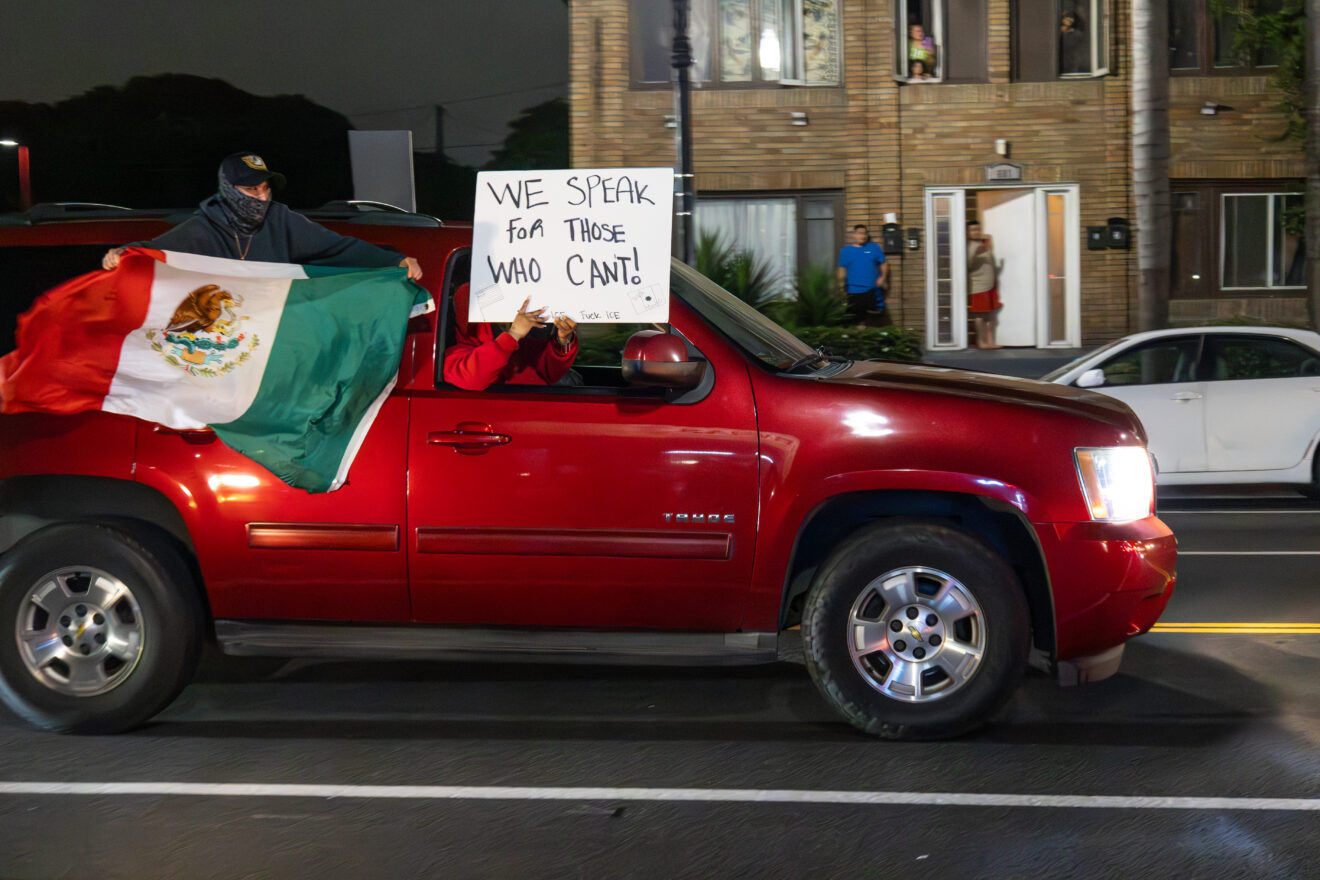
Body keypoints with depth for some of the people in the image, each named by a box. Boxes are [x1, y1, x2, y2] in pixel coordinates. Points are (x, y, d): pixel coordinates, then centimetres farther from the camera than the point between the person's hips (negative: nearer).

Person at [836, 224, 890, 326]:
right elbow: (842, 269, 8)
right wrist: (841, 284, -1)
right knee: (857, 317, 2)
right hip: (854, 291, 0)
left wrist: (883, 277, -5)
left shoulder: (874, 248, 7)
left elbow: (883, 264, 10)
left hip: (872, 291, 0)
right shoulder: (846, 250, 6)